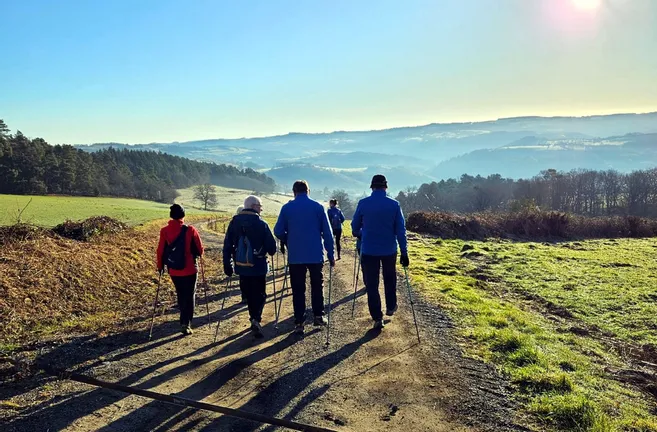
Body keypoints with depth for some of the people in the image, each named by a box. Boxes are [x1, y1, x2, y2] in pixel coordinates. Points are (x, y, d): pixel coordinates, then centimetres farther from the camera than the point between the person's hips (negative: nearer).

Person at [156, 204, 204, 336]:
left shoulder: (165, 231, -6)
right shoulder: (190, 230, -12)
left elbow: (160, 250, -2)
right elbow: (200, 249, -5)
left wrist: (160, 266, 13)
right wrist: (197, 255, 18)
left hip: (173, 270, 3)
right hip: (189, 269, -3)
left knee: (181, 295, 19)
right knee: (189, 296, 7)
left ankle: (185, 321, 31)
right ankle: (185, 324, -3)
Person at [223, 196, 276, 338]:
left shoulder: (234, 222, 1)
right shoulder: (261, 224, -11)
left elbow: (227, 245, 1)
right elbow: (271, 246, -9)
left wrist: (227, 265, 7)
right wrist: (270, 252, 14)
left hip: (241, 266, 4)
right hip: (258, 267, -4)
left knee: (248, 294, 18)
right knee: (260, 294, 6)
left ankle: (254, 318, 26)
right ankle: (256, 319, -12)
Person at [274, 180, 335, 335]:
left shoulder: (287, 208, -1)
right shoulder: (318, 207, -1)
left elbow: (278, 232, 0)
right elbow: (327, 233, -2)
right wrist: (331, 254, 4)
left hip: (295, 256, 0)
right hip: (316, 255, 0)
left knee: (298, 289, 6)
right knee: (317, 286, 18)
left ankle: (299, 323, 6)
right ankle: (318, 316, 23)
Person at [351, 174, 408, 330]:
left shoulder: (363, 203, -8)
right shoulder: (394, 204, -8)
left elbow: (355, 227, 2)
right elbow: (401, 230, -8)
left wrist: (360, 234, 25)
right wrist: (404, 252, -2)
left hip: (369, 250, -1)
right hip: (389, 250, 1)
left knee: (371, 284, 8)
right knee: (390, 279, 26)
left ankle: (377, 318, 9)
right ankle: (391, 307, 33)